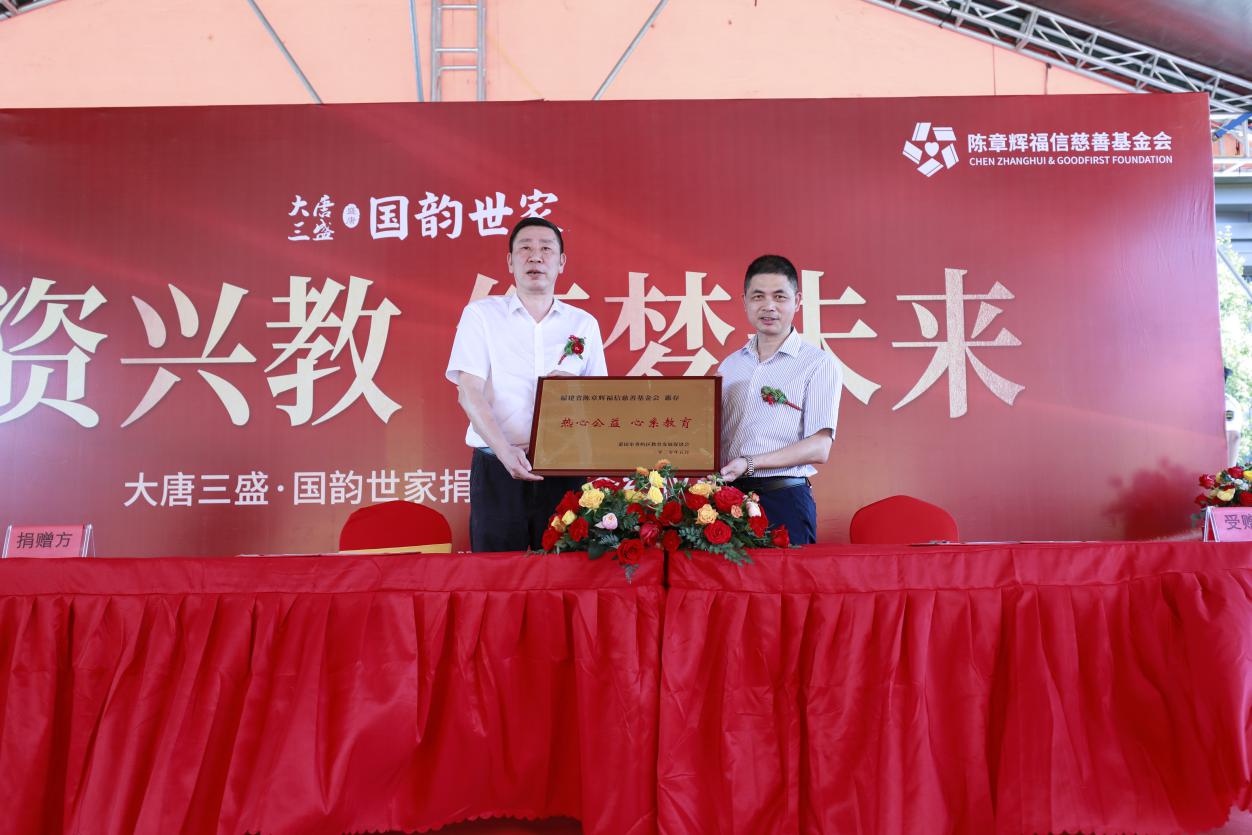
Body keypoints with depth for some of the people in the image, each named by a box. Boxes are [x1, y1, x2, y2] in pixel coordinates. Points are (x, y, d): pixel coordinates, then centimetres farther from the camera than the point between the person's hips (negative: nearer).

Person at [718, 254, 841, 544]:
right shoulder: (729, 366, 15)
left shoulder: (819, 364, 0)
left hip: (784, 498, -3)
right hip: (727, 496, 4)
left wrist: (749, 463, -18)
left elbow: (819, 449, -9)